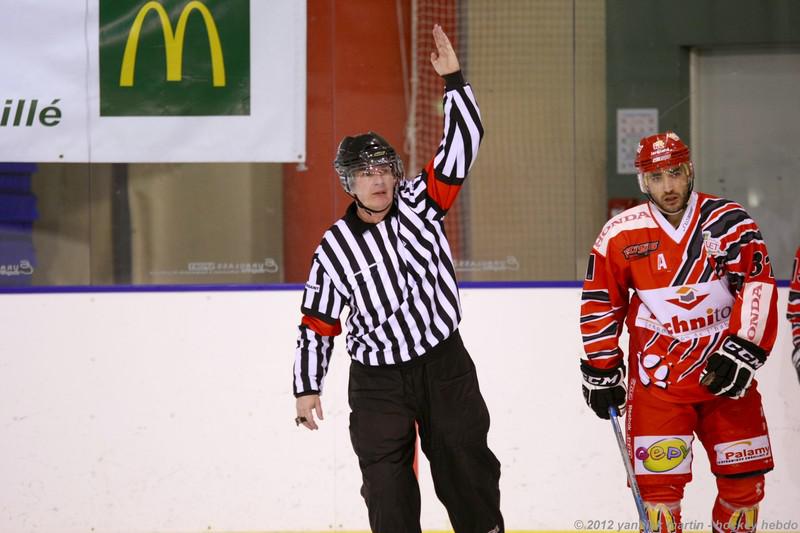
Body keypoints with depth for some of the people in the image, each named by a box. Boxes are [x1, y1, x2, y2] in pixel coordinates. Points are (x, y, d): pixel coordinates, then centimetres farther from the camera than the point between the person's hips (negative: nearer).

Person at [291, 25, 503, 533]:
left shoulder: (420, 202, -3)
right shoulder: (335, 248, -5)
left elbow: (463, 142, -10)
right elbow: (318, 323, 2)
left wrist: (454, 80, -18)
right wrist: (307, 387, 0)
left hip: (445, 364, 1)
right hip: (378, 380, -1)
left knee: (467, 467, 8)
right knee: (387, 485, -3)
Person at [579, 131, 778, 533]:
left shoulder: (729, 222, -6)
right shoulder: (621, 235, -3)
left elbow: (758, 287, -8)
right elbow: (600, 304, 5)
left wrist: (744, 351, -17)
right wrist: (601, 371, 4)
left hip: (724, 374, 1)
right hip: (657, 378, -1)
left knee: (744, 477, 7)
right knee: (658, 482, -7)